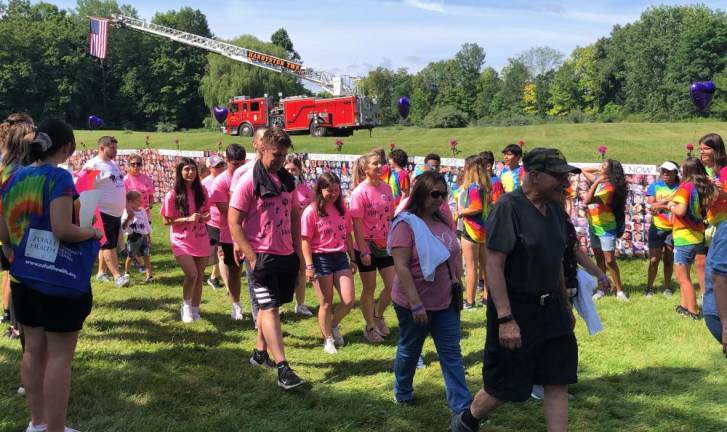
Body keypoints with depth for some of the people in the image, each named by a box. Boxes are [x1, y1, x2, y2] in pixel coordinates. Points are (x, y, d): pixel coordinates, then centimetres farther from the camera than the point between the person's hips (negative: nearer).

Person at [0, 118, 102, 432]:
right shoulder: (59, 177, -16)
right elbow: (62, 230, -25)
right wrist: (92, 233, -8)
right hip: (60, 280, -7)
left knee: (34, 350, 17)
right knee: (59, 356, 1)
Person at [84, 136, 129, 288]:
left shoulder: (113, 164, 15)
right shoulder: (92, 165, -11)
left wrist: (126, 207, 21)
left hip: (116, 212, 9)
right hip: (103, 212, -9)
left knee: (109, 244, 13)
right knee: (108, 244, -6)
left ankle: (101, 272, 22)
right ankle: (117, 276, -5)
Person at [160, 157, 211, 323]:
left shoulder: (201, 191, 0)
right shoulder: (173, 195, -10)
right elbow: (166, 221, -8)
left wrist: (206, 217, -10)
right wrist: (188, 218, -20)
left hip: (201, 241, 4)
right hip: (182, 242, -4)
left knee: (199, 277, 7)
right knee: (191, 275, -17)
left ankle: (195, 310, 24)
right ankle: (186, 305, 8)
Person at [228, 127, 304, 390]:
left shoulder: (287, 180, 8)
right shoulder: (249, 181, -11)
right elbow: (233, 221, -12)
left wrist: (297, 248, 12)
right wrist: (252, 257, -16)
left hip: (286, 255, 7)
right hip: (262, 256, -7)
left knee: (271, 306, 16)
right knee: (269, 309, -8)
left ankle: (260, 352, 31)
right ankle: (282, 368, -12)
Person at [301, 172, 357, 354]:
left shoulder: (342, 209, 7)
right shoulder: (311, 211, -8)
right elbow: (305, 240, -9)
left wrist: (352, 259, 13)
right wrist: (309, 266, -13)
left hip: (340, 257, 5)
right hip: (321, 258, -4)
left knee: (349, 299, -2)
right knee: (326, 303, 3)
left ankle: (334, 325, 26)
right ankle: (328, 339, 21)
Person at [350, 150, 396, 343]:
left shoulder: (386, 188, 3)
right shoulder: (359, 192, -14)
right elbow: (356, 224, -15)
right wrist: (363, 251, -17)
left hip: (385, 246, 5)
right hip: (367, 247, -5)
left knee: (393, 285, 6)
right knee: (369, 289, 7)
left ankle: (378, 316, 31)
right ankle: (370, 327, 23)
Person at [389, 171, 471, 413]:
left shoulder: (444, 221, 4)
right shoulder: (406, 224, -17)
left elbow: (456, 254, 16)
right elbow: (401, 267, -22)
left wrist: (457, 283, 10)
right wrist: (416, 304, -25)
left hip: (446, 302, 6)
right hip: (415, 304, -5)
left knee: (452, 354, 5)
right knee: (409, 350, 15)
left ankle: (462, 407, 8)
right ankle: (402, 393, 37)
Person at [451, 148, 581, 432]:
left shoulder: (555, 209, 7)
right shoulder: (509, 207, -17)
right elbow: (493, 265, -22)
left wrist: (566, 307, 22)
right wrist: (505, 319, -26)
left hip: (551, 309, 7)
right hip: (515, 310, -7)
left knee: (558, 382, 5)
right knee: (504, 387, 6)